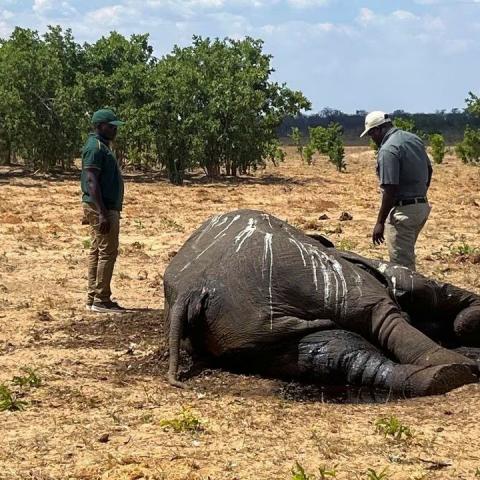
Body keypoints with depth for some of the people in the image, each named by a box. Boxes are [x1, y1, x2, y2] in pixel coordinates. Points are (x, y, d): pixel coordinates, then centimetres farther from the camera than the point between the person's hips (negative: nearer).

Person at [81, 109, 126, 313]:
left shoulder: (102, 146, 18)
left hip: (106, 207, 11)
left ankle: (93, 298, 16)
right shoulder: (95, 147, -14)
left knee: (97, 251, 11)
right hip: (101, 207, -11)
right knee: (107, 251, -10)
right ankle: (101, 299, -8)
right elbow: (92, 181, -21)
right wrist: (103, 213, -26)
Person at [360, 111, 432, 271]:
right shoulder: (414, 139, 9)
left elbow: (390, 190, -22)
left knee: (401, 264, -4)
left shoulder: (388, 150, -19)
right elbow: (429, 170, 20)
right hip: (422, 206, 10)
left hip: (403, 210, -10)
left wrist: (380, 222, -17)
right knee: (407, 255, 21)